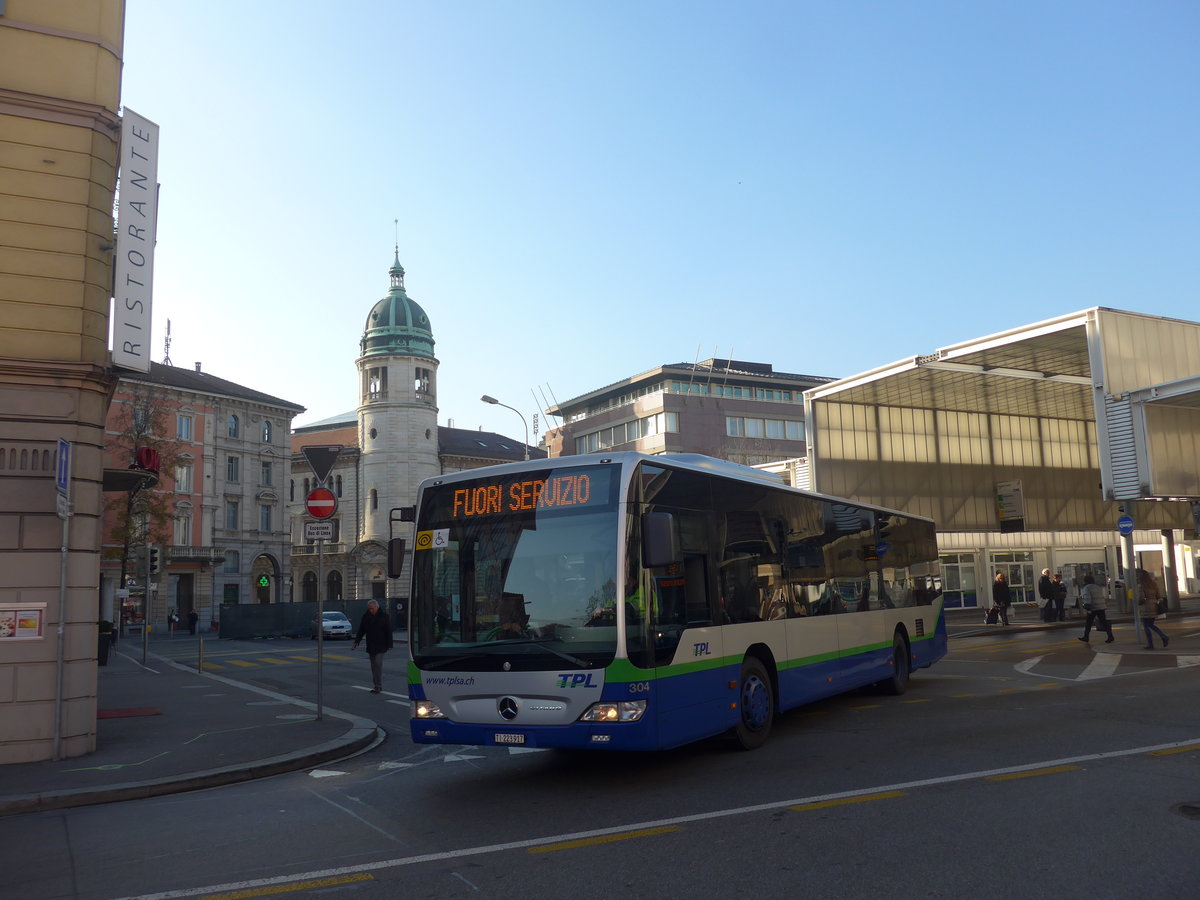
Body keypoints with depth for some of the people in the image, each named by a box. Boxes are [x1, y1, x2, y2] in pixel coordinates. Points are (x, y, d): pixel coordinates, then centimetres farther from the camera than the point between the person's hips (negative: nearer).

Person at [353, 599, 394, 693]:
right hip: (370, 646, 5)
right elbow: (361, 630, 10)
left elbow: (389, 631, -3)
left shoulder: (384, 616, -4)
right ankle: (377, 685, 14)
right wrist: (357, 641, -1)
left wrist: (389, 645, -7)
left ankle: (378, 686, -11)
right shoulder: (366, 616, 6)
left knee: (378, 664, -13)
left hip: (380, 645, -5)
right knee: (373, 666, 7)